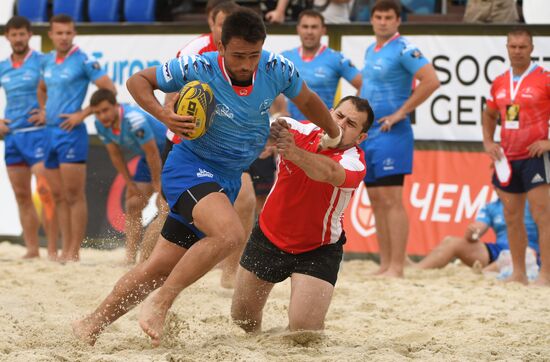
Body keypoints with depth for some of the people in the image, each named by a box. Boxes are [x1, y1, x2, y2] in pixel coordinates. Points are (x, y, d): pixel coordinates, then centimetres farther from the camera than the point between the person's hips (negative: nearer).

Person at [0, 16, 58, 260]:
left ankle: (52, 249, -13)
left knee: (45, 191, -13)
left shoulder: (42, 62, -4)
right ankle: (32, 249, 13)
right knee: (21, 195, 7)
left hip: (37, 133, -6)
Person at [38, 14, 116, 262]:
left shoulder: (83, 61, -8)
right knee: (58, 197, 9)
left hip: (71, 132, -7)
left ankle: (74, 252, -7)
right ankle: (66, 250, 15)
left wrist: (82, 114, -13)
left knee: (74, 196, -7)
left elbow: (109, 90, -12)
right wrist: (44, 110, 15)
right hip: (50, 131, 7)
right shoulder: (48, 61, 12)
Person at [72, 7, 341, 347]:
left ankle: (93, 323, 23)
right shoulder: (197, 69, -19)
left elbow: (308, 101, 12)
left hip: (228, 178, 6)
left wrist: (334, 136, 27)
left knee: (161, 266, 9)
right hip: (191, 166, -6)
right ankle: (158, 306, -21)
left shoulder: (277, 70, -9)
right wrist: (162, 114, -23)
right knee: (230, 232, -33)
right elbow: (138, 80, -5)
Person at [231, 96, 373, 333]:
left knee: (304, 330, -16)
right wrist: (274, 132, -58)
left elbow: (329, 172, -48)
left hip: (318, 250, -3)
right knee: (243, 317, 13)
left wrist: (295, 154, -68)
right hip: (268, 237, 3)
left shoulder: (354, 162, -24)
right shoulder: (300, 131, -15)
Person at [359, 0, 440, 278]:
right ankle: (385, 264, 13)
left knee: (391, 199, -11)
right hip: (367, 132, 9)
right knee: (376, 200, 8)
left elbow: (431, 81, -20)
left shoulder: (403, 49, -10)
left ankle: (396, 268, -12)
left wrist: (401, 112, -18)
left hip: (391, 133, -9)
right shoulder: (370, 51, 16)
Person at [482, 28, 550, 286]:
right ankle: (519, 273, 15)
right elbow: (490, 115, 26)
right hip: (507, 158, 6)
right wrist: (488, 142, 11)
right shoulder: (499, 83, 11)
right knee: (512, 218, 9)